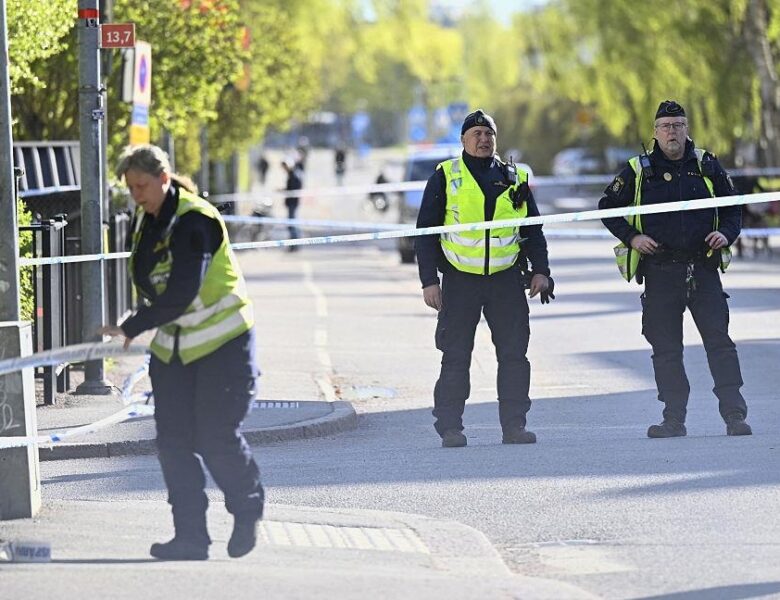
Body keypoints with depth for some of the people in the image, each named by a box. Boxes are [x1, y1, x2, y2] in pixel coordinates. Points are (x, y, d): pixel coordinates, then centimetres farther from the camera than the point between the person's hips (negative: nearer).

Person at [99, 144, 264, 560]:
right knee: (173, 441, -1)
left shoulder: (195, 221, -21)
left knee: (216, 438, -7)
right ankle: (191, 537, 2)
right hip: (172, 348, 8)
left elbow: (180, 295, -27)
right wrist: (138, 327, 7)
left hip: (223, 344, -8)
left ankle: (247, 510, 19)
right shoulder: (146, 220, 5)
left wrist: (131, 327, -28)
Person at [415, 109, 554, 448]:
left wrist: (540, 270, 5)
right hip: (460, 280, -2)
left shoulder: (514, 179, 12)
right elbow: (426, 232, 3)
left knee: (514, 354, 0)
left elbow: (533, 230, 17)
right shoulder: (445, 177, 4)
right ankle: (450, 428, 3)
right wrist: (429, 281, -4)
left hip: (507, 280, 2)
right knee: (455, 357, -2)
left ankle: (514, 425, 6)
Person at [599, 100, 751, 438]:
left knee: (719, 342, -7)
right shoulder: (638, 171, 4)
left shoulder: (707, 166, 8)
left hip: (703, 269, 0)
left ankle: (734, 415, -8)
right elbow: (608, 207, 11)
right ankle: (674, 419, 7)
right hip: (660, 270, 0)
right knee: (666, 348, 2)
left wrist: (726, 233, -4)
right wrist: (631, 237, -3)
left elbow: (732, 208, 16)